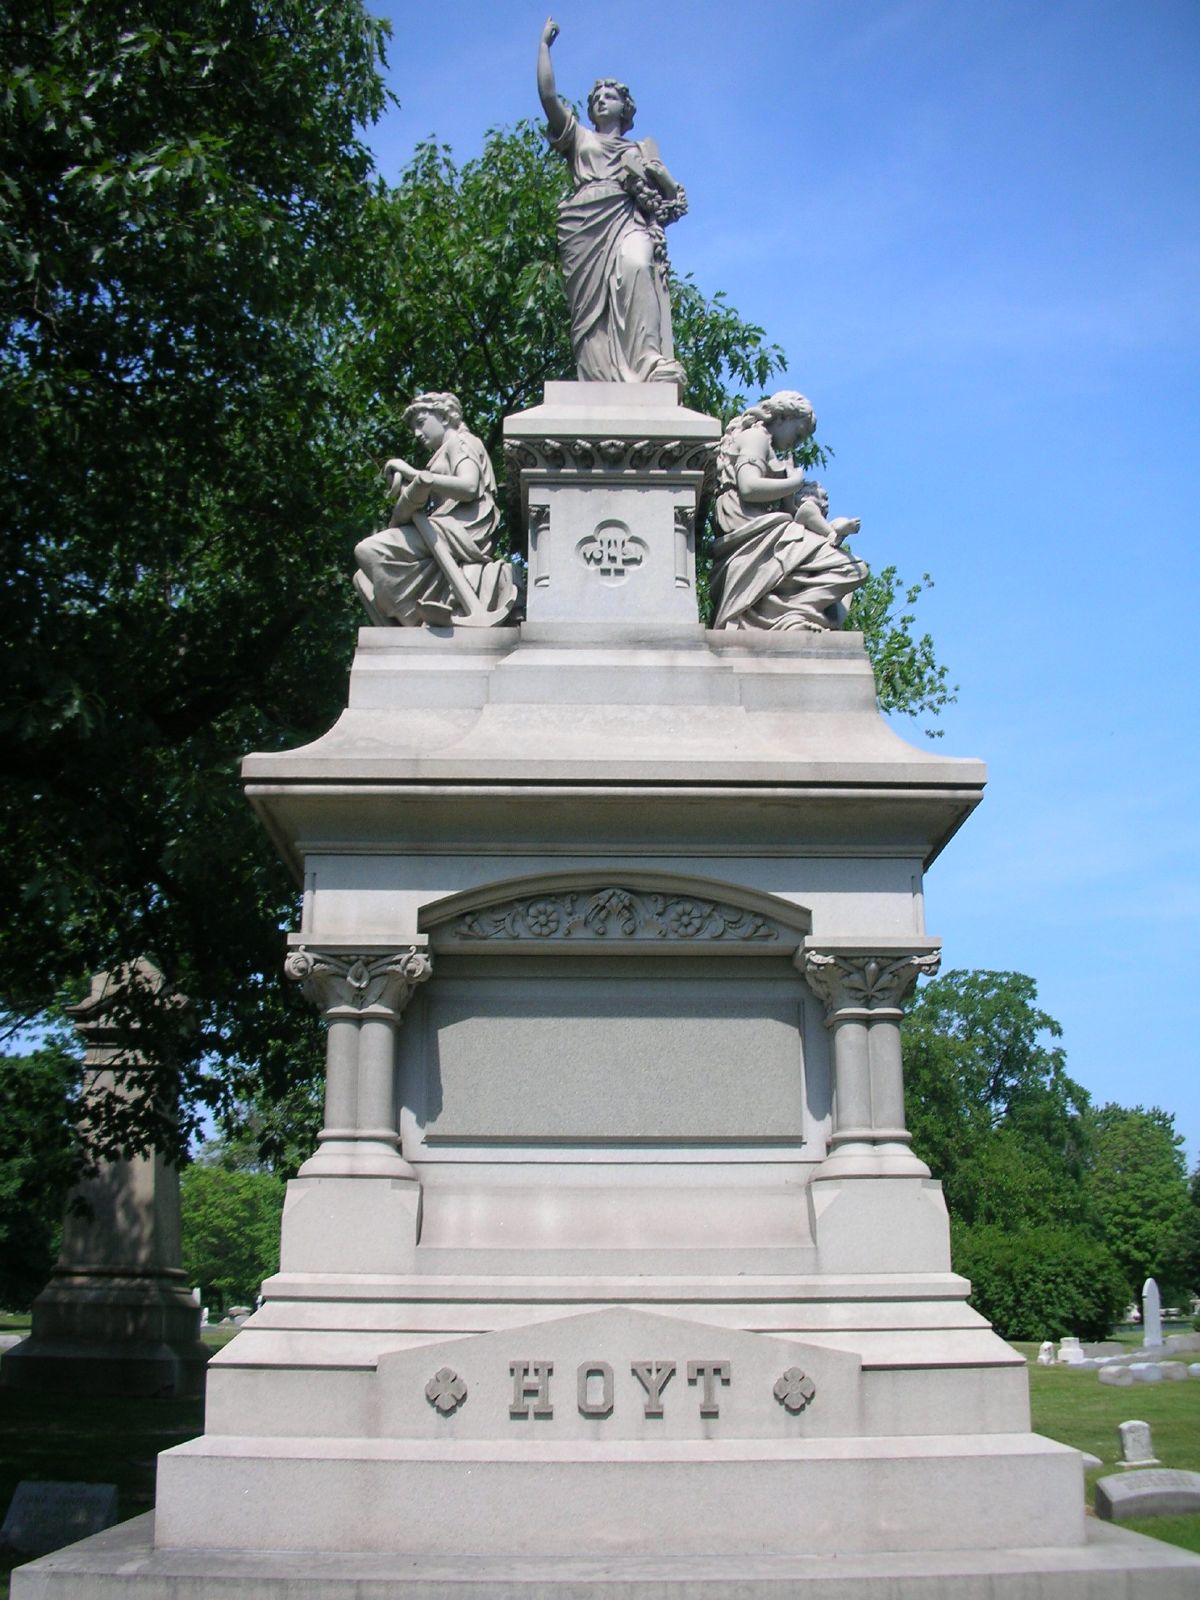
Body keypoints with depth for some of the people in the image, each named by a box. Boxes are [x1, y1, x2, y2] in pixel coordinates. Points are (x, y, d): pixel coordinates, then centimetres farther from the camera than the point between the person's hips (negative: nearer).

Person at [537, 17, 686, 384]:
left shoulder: (642, 147, 32)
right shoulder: (579, 138, 30)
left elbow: (675, 194, 22)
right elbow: (547, 94, 18)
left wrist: (653, 171, 5)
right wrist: (544, 44, 23)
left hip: (629, 219, -1)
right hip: (586, 223, 1)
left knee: (635, 265, -34)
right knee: (591, 303, -18)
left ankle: (650, 362, -47)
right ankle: (605, 382, -30)